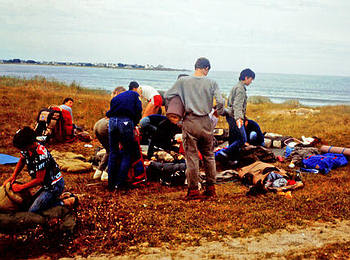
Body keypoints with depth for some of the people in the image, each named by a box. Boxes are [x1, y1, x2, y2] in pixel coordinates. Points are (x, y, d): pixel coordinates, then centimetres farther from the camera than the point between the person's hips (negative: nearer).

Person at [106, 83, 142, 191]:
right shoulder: (135, 95, 19)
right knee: (127, 154, 8)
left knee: (113, 153, 16)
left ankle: (111, 183, 17)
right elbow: (138, 112, 4)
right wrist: (134, 125, 16)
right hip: (126, 121, -5)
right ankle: (119, 183, 3)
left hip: (112, 121, 5)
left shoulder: (116, 97, 33)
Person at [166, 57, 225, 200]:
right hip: (206, 122, 1)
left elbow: (168, 95, 3)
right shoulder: (211, 83, 0)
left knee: (192, 157, 3)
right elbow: (220, 102, -8)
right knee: (209, 155, 14)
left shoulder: (183, 81, 0)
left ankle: (193, 190, 3)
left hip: (190, 122, -1)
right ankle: (211, 188, 19)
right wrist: (219, 112, 12)